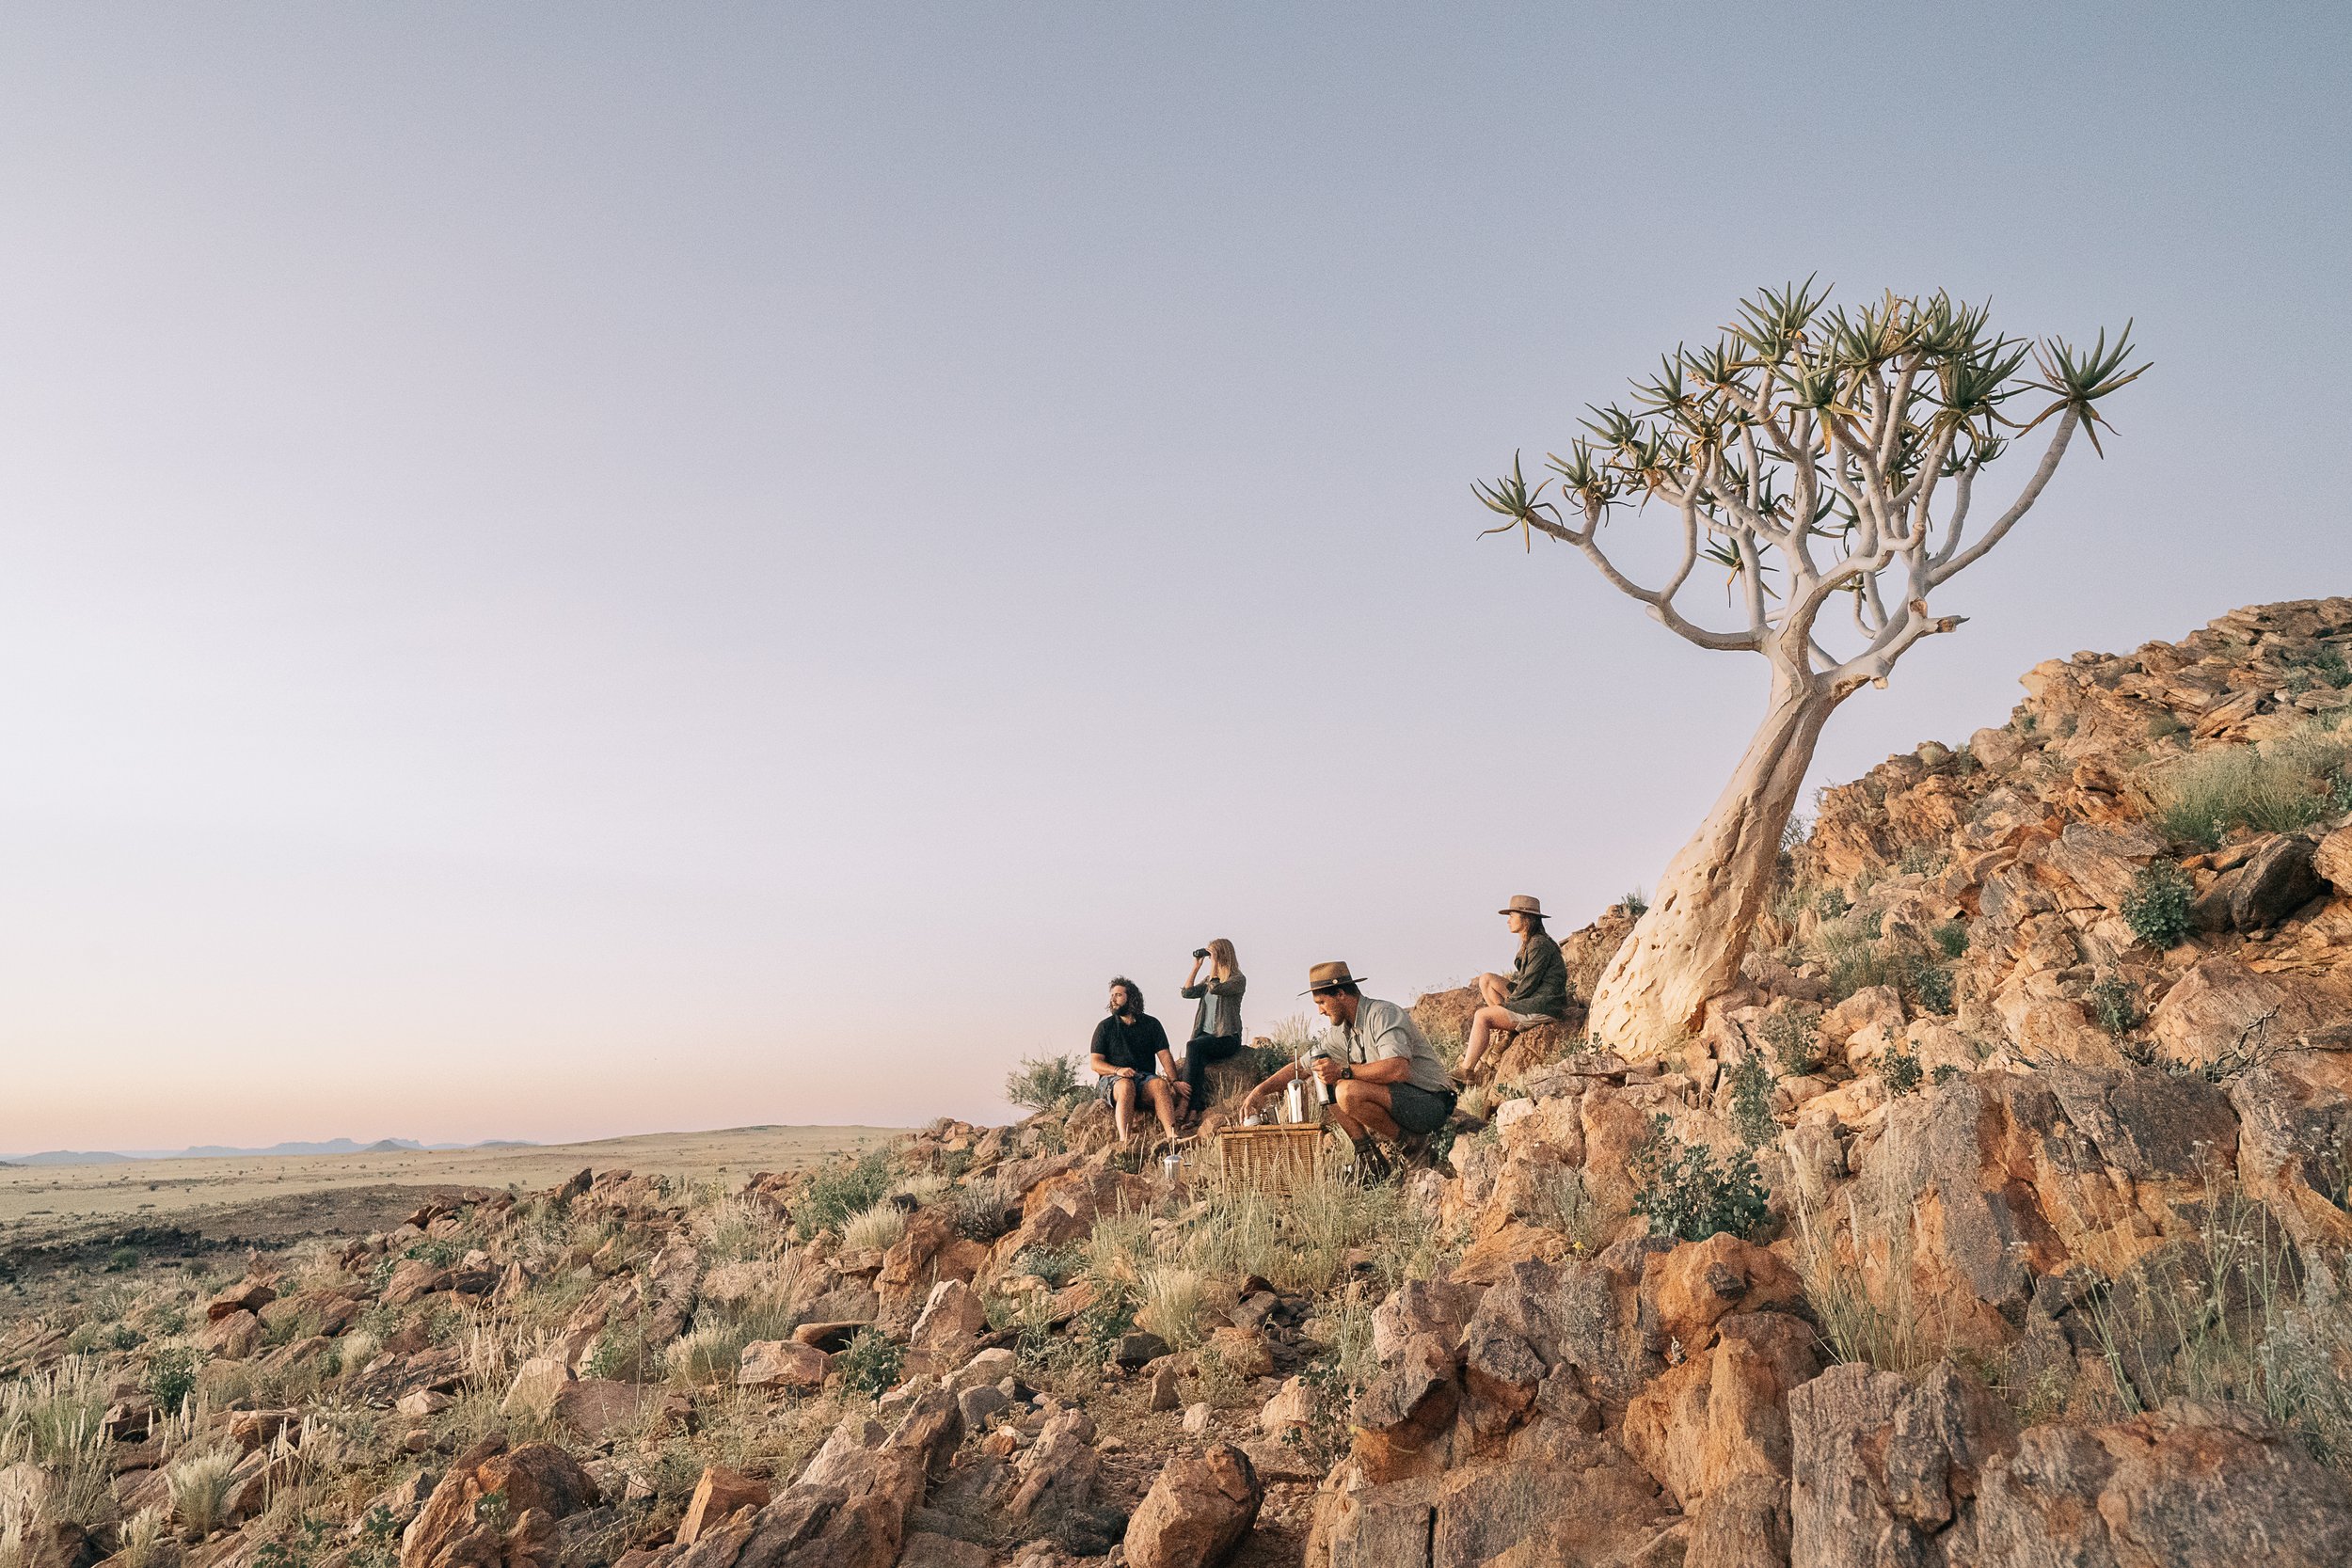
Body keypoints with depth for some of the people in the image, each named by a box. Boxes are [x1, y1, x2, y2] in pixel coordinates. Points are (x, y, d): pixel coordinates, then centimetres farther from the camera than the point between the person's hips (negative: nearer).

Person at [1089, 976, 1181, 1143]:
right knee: (1126, 1086, -37)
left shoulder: (1151, 1024, 13)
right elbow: (1095, 1062, 3)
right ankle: (1124, 1140, -50)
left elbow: (1165, 1056, 5)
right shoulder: (1105, 1026, 10)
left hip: (1145, 1076, 1)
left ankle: (1172, 1136, -49)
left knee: (1159, 1084, -33)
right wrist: (1117, 1070, -18)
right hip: (1113, 1079, -1)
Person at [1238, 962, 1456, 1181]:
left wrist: (1344, 1072, -28)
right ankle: (1365, 1156, -3)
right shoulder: (1343, 1032, 11)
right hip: (1398, 1099, 9)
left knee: (1348, 1091, -28)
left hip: (1430, 1104, -9)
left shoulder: (1383, 1014, -16)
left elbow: (1399, 1069, -32)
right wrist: (1260, 1091, 10)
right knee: (1326, 1084, 5)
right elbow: (1301, 1067, 20)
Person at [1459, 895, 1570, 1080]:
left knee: (1482, 1016, -18)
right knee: (1486, 979, 9)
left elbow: (1528, 985, -17)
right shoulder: (1531, 943, 16)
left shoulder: (1540, 945, -14)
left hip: (1545, 1008, -10)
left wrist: (1504, 1005, -8)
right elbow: (1523, 983, 19)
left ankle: (1466, 1071, -17)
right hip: (1533, 1001, 10)